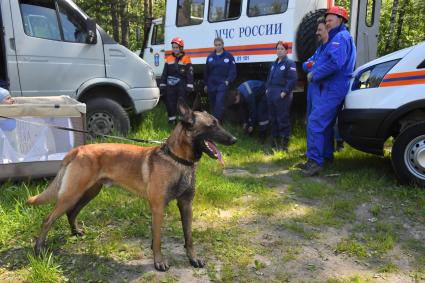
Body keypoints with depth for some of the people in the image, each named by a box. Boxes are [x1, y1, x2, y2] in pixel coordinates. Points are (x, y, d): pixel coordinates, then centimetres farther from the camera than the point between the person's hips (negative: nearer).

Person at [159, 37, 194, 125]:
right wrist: (162, 85, 7)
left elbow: (189, 74, -6)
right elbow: (164, 73, 13)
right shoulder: (169, 59, 10)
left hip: (181, 86, -3)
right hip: (170, 86, 4)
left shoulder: (186, 59, -1)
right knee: (170, 104, 5)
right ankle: (171, 121, 16)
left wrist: (189, 86, -13)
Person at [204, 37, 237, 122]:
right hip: (211, 85, 4)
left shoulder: (229, 57, 1)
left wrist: (228, 81, -14)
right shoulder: (210, 57, 9)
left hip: (222, 84, -3)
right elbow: (206, 72, 13)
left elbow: (233, 71, -1)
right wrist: (205, 84, 13)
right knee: (212, 105, 10)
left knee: (219, 104, -16)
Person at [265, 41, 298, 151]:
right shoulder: (274, 64, 19)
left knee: (283, 119, -4)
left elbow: (293, 79, -15)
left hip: (282, 96, -8)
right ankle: (275, 141, 24)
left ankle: (284, 143, 3)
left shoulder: (289, 63, -6)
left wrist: (285, 92, -18)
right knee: (273, 118, 13)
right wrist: (267, 89, 13)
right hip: (271, 95, 8)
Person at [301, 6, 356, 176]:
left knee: (315, 122, -17)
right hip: (333, 88, 11)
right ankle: (326, 155, 30)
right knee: (325, 123, 19)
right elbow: (326, 60, 21)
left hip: (333, 88, -11)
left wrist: (314, 75, -14)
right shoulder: (338, 38, 24)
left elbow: (335, 63, -25)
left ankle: (315, 161, -18)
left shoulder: (340, 37, -11)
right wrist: (314, 72, 4)